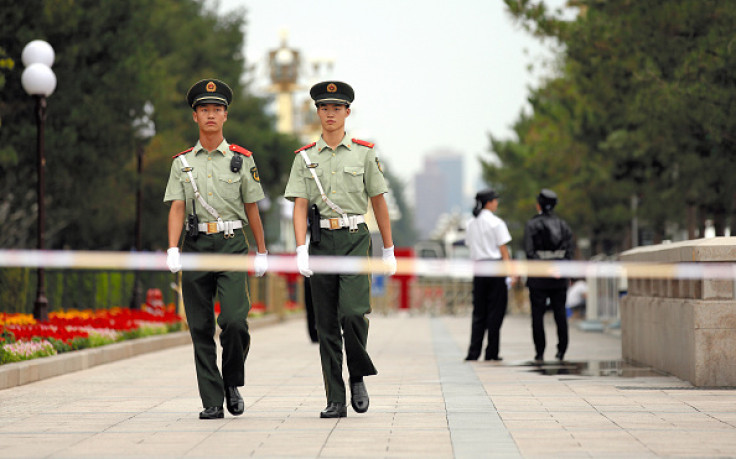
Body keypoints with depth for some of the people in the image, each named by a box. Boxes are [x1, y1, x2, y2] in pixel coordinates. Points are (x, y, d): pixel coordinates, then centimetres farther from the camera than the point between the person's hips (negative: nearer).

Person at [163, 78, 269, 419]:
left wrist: (262, 253, 11)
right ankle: (212, 402, 7)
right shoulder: (182, 162, 9)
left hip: (231, 244, -2)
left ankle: (232, 383, 8)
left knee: (234, 320, -16)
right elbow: (177, 209, 1)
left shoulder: (241, 159, 7)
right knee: (201, 328, 1)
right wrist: (173, 250, -12)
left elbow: (252, 209, 10)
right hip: (195, 246, 2)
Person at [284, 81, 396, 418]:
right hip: (321, 242, 2)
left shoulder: (363, 152, 5)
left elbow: (379, 202, 9)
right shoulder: (305, 157, 8)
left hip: (355, 239, -2)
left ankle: (358, 377, 5)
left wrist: (389, 251, 9)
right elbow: (300, 206, 2)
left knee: (353, 312, -19)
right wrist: (301, 250, -11)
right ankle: (335, 401, 6)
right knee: (326, 324, 2)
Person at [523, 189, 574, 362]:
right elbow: (569, 250, 4)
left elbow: (529, 251, -12)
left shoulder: (532, 224, -4)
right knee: (560, 312, 8)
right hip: (559, 278, 3)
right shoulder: (563, 224, 8)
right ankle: (562, 350, 5)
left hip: (538, 278, -3)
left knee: (538, 314, 1)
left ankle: (540, 352, 0)